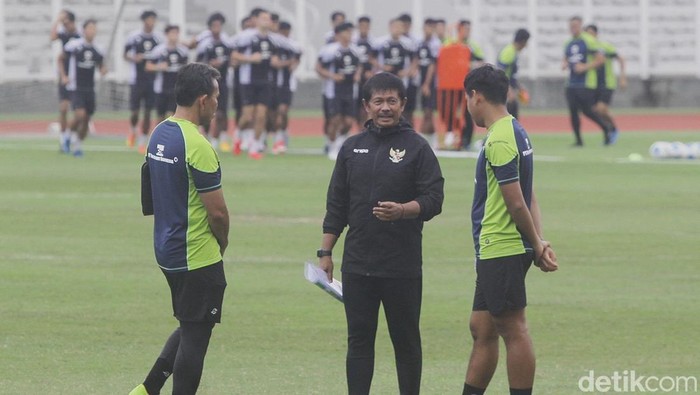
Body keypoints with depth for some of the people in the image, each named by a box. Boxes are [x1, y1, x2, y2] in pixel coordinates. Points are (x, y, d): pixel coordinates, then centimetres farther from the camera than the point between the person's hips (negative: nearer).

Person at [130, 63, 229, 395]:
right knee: (194, 337, -1)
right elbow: (217, 212, -19)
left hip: (167, 251, 9)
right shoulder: (197, 146, -20)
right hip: (199, 256, -9)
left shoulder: (159, 134, 8)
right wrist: (223, 242, 3)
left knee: (190, 327, 21)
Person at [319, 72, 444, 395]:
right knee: (359, 340, 5)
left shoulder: (417, 147, 0)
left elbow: (433, 199, -6)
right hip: (357, 265, 3)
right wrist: (325, 252, 10)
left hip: (403, 267, -3)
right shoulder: (352, 148, 11)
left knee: (406, 340, 4)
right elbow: (336, 205, 14)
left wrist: (403, 210, -25)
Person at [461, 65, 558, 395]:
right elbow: (529, 198, 12)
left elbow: (516, 202, -17)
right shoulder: (516, 132, 15)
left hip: (501, 250, -10)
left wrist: (536, 244, -6)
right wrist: (538, 242, 4)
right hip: (494, 252, 10)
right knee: (481, 328, 13)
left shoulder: (499, 141, -17)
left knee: (513, 331, -5)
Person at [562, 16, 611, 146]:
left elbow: (600, 59, -9)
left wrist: (585, 67, -18)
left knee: (586, 110, -8)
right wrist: (564, 64, 3)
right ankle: (578, 139, 8)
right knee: (573, 111, 0)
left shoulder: (589, 41, -7)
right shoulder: (568, 44, 14)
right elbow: (565, 59, 27)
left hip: (586, 83, -7)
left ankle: (605, 128, 15)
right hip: (572, 83, 7)